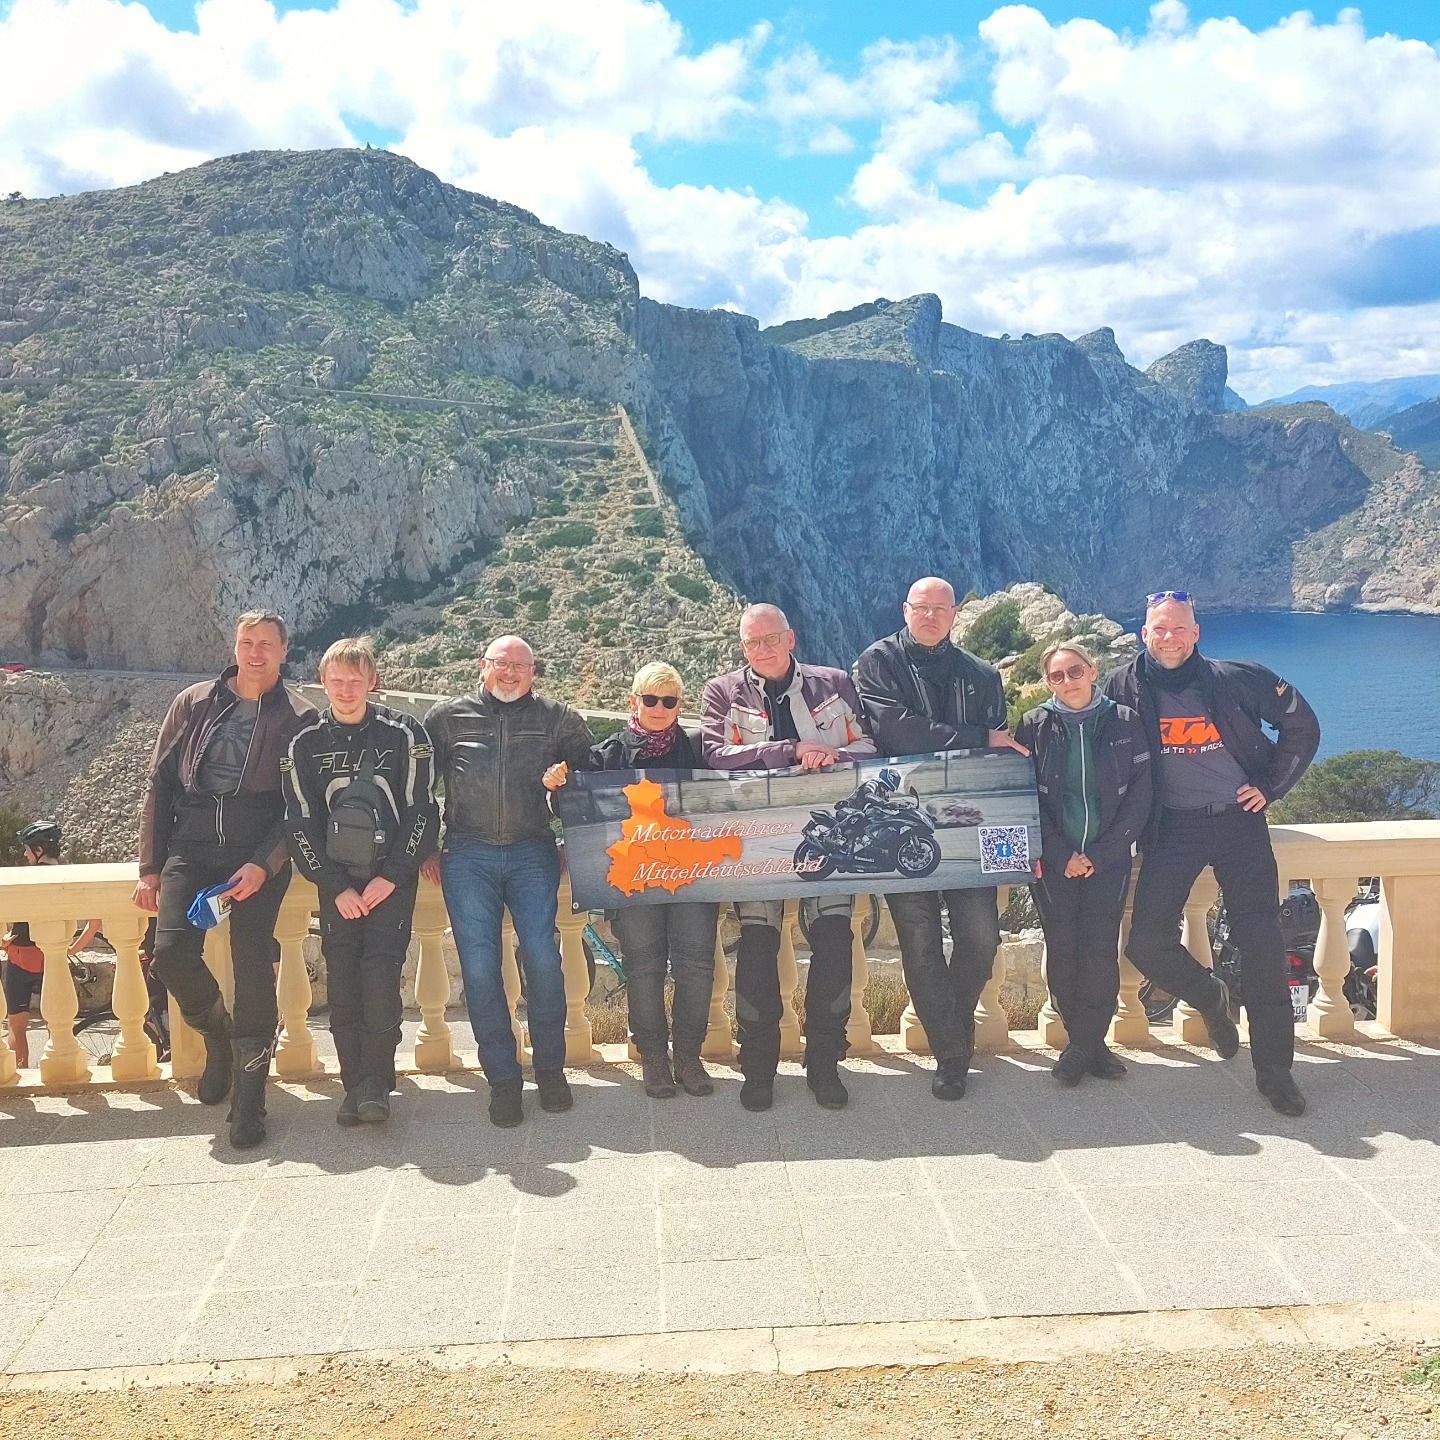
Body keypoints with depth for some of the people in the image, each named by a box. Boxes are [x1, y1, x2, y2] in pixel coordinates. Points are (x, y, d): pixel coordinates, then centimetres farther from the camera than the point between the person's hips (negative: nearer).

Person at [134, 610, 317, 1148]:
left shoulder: (298, 717, 3)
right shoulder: (193, 704, 12)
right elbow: (160, 785, 13)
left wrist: (264, 865, -16)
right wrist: (150, 867, 7)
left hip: (259, 854, -2)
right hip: (191, 846, 3)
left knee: (253, 967, -11)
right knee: (172, 953, -14)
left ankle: (249, 1099, 1)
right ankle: (218, 1034, 19)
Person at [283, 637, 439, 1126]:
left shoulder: (404, 735, -2)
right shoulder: (305, 745, 4)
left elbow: (422, 811, -2)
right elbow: (300, 825, 3)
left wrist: (392, 876, -9)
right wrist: (335, 886, -5)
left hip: (391, 877, -2)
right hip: (336, 881, 2)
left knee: (380, 976, -12)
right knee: (342, 983, -1)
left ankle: (376, 1084, -3)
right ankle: (355, 1084, 8)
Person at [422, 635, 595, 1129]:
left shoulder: (557, 718, 10)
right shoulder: (447, 717, 10)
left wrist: (566, 777, -5)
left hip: (532, 852, 0)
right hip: (468, 856, 0)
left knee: (542, 956, -8)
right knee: (479, 965, -3)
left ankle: (551, 1069, 9)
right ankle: (502, 1079, 7)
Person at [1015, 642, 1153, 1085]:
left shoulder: (1124, 723, 1)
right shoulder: (1033, 726, 1)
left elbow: (1139, 797, -2)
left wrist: (1099, 855, -9)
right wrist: (1062, 856, -9)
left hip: (1108, 860, 0)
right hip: (1053, 861, 0)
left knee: (1100, 950, -6)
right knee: (1062, 950, 0)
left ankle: (1085, 1043, 6)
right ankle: (1087, 1043, 12)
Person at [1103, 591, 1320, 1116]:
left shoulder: (1238, 679, -3)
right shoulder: (1126, 687, -3)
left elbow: (1301, 726, 8)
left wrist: (1270, 785, 3)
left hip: (1239, 821, 0)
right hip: (1172, 830, 1)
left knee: (1262, 944, -5)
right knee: (1148, 943, -10)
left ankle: (1274, 1069, 7)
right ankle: (1210, 998, 22)